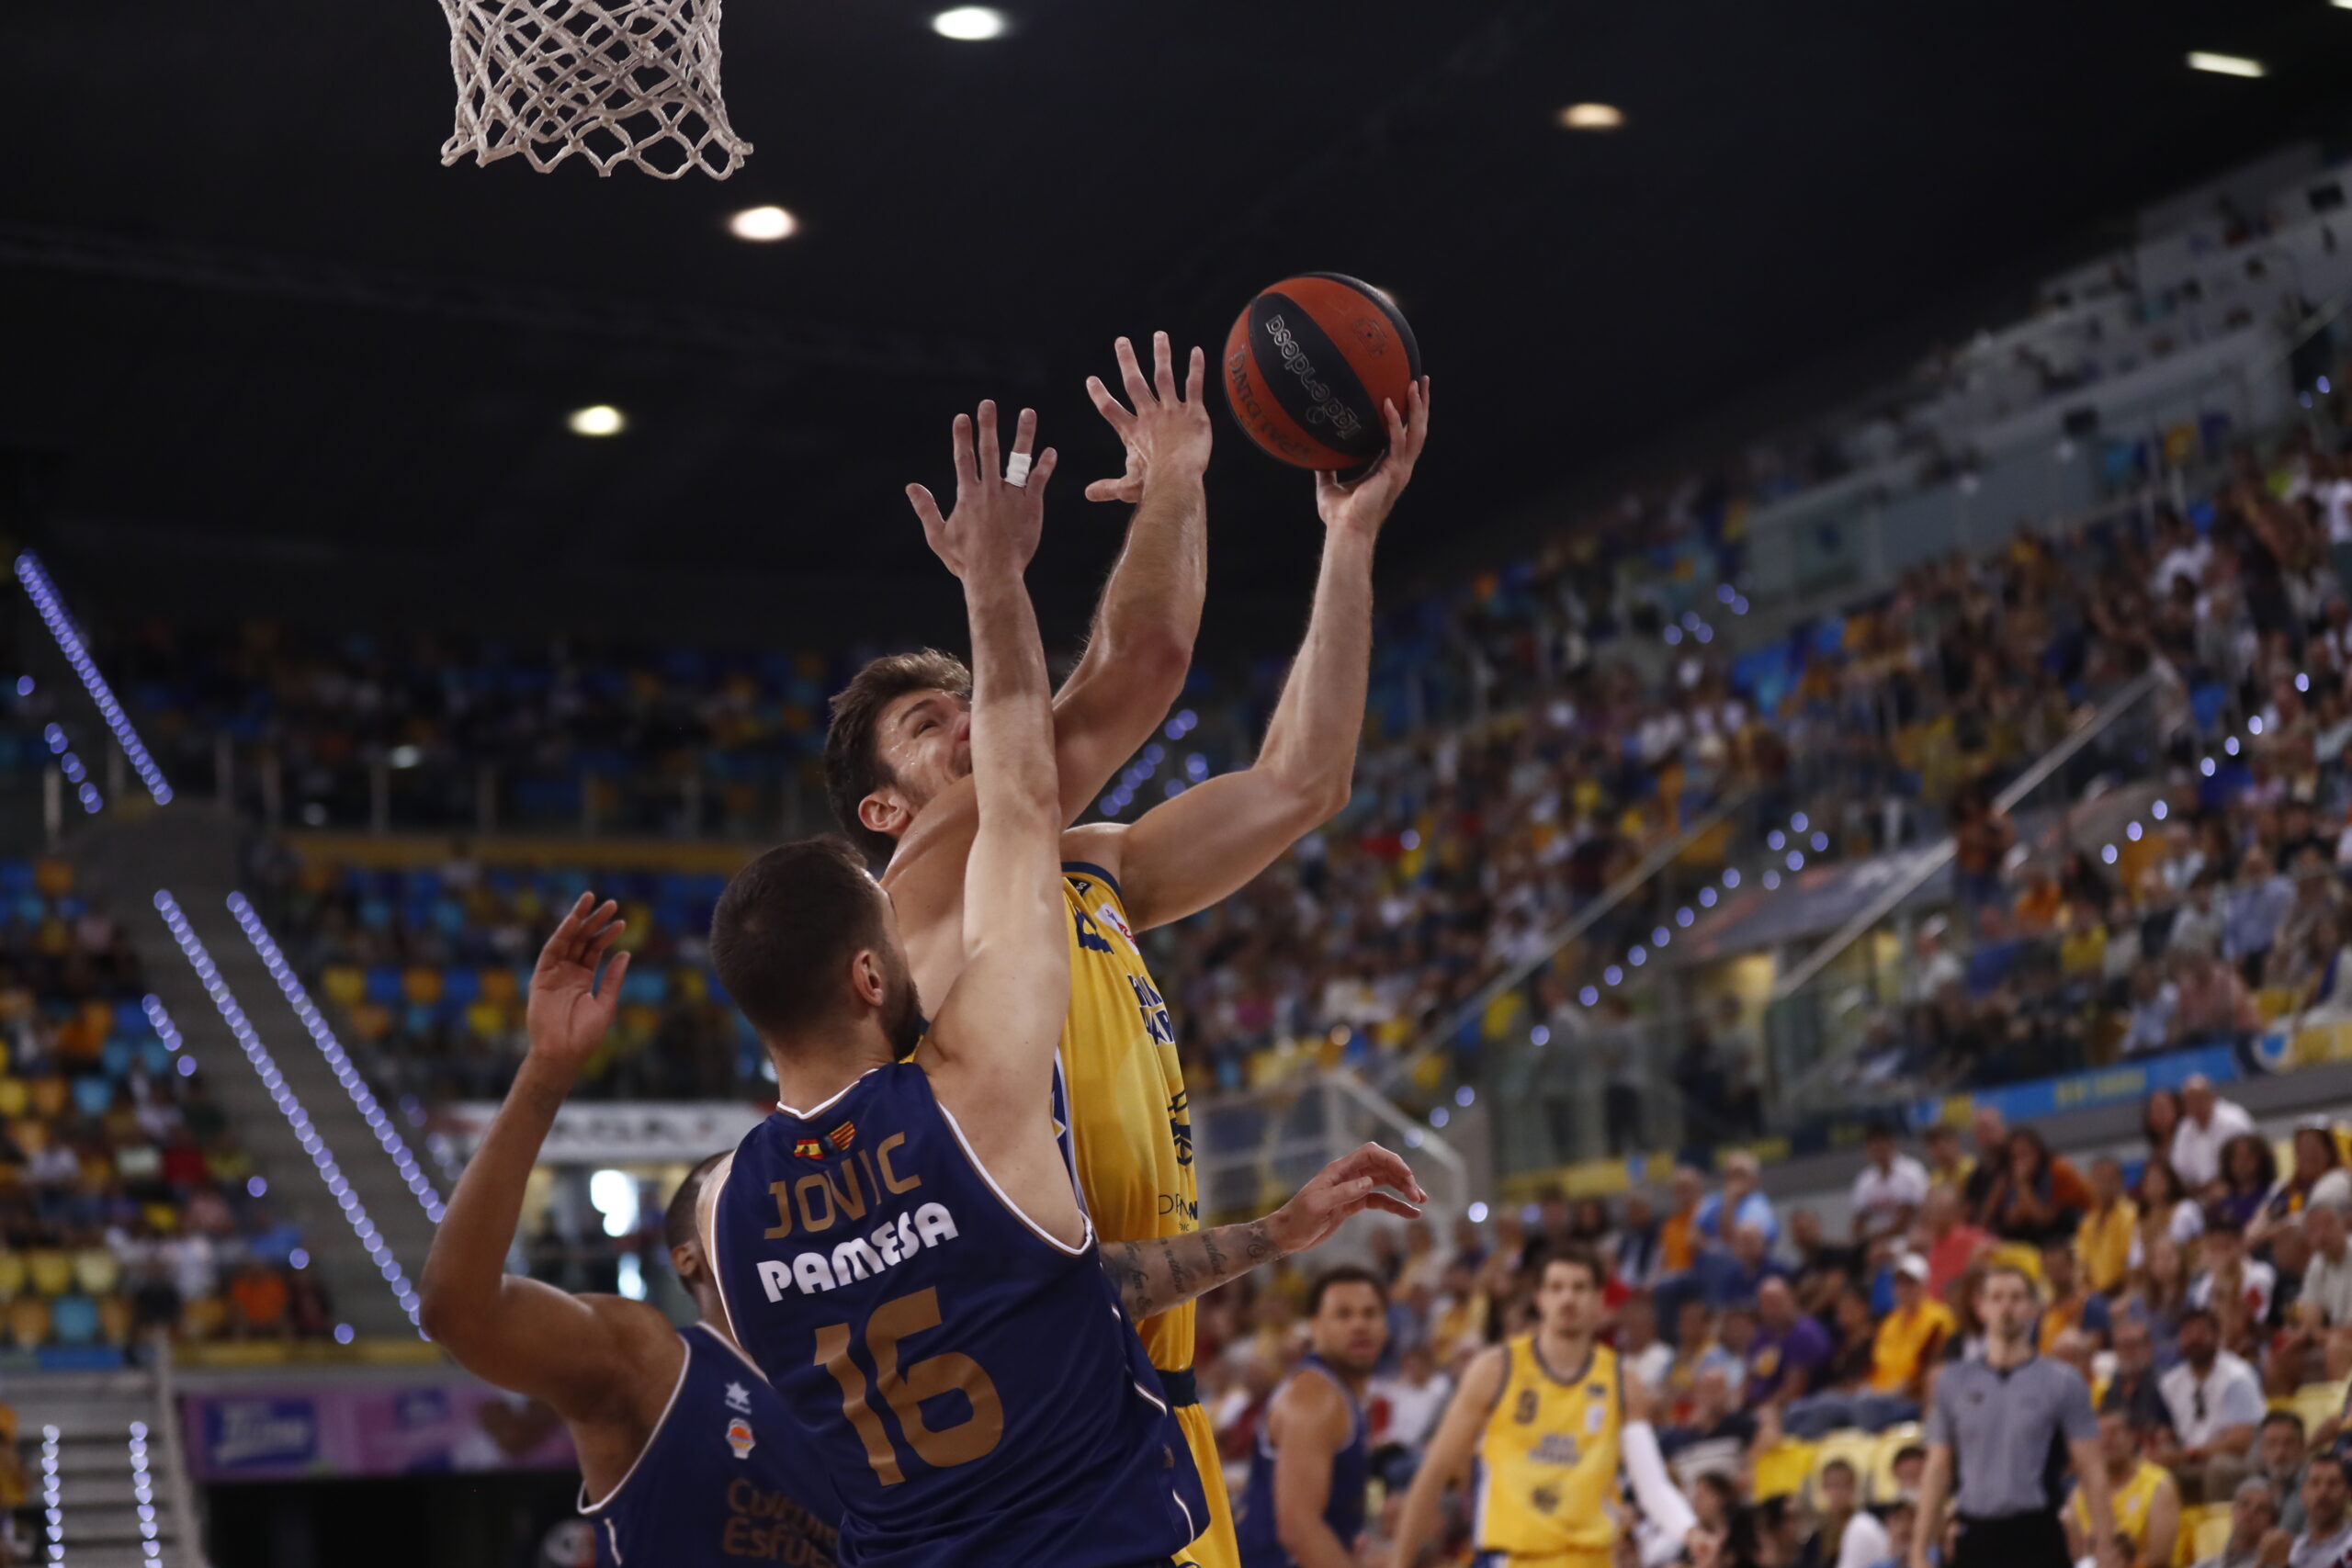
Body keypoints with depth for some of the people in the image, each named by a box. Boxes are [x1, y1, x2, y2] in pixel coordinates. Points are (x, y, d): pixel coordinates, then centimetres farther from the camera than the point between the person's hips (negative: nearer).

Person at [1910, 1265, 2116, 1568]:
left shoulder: (2063, 1383, -1)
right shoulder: (1954, 1382, 7)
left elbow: (2091, 1472, -3)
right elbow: (1938, 1469, 9)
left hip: (2035, 1542, -3)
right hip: (1975, 1540, 3)